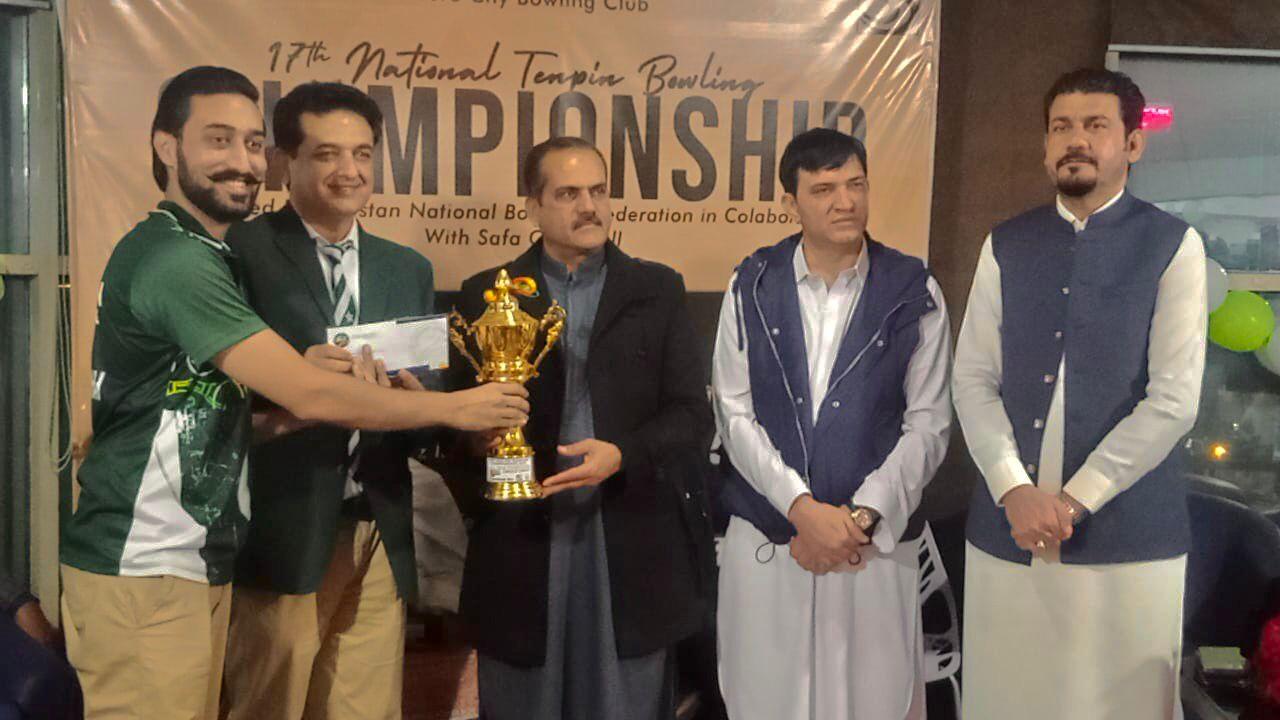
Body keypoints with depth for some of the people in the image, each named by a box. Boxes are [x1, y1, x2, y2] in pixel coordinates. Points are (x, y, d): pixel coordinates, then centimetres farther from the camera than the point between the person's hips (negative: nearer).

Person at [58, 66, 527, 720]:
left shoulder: (199, 257, 14)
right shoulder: (174, 258, -18)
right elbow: (308, 394, -21)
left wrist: (301, 412, -2)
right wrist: (454, 407, -12)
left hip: (196, 561, 9)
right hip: (144, 572, -9)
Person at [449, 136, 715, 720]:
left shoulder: (657, 290, 5)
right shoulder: (487, 295, 5)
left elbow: (692, 415, 0)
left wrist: (623, 455, -17)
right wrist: (479, 502, -11)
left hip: (629, 545, 0)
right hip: (523, 541, 0)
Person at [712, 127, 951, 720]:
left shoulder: (914, 292, 0)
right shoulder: (751, 287, 2)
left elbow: (928, 424, -1)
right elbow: (735, 414, -2)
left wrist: (861, 516, -11)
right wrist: (804, 509, -11)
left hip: (874, 542, -1)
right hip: (763, 542, 1)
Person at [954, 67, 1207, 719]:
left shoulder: (1174, 247, 0)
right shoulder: (1005, 246, 8)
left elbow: (1174, 399, -7)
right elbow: (973, 379, 3)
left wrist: (1075, 500, -11)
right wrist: (1016, 492, -10)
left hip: (1127, 537, -2)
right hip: (1005, 526, 3)